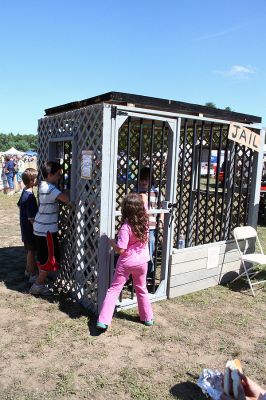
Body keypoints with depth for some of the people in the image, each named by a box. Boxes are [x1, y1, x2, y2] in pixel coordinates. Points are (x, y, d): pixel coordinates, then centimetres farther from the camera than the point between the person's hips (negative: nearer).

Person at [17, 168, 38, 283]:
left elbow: (19, 205, 20)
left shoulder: (24, 192, 2)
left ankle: (28, 270, 36)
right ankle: (33, 275, 13)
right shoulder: (30, 197, -27)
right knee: (32, 251, 2)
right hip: (30, 229, -9)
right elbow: (31, 218, -26)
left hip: (25, 227, 9)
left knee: (30, 250, 21)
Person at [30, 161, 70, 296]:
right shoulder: (50, 188, -22)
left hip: (41, 228, 9)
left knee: (44, 258, 19)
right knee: (50, 260, 3)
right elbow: (66, 199, -31)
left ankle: (41, 283, 30)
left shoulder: (44, 185, 8)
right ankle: (37, 286, 13)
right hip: (46, 230, -9)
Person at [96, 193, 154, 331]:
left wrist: (111, 242, -7)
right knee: (142, 290, 22)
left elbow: (120, 250, -22)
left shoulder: (126, 227, -23)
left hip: (126, 262, -5)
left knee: (114, 290, 4)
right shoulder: (145, 222, -7)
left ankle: (103, 321, 1)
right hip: (142, 261, 5)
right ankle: (148, 318, 33)